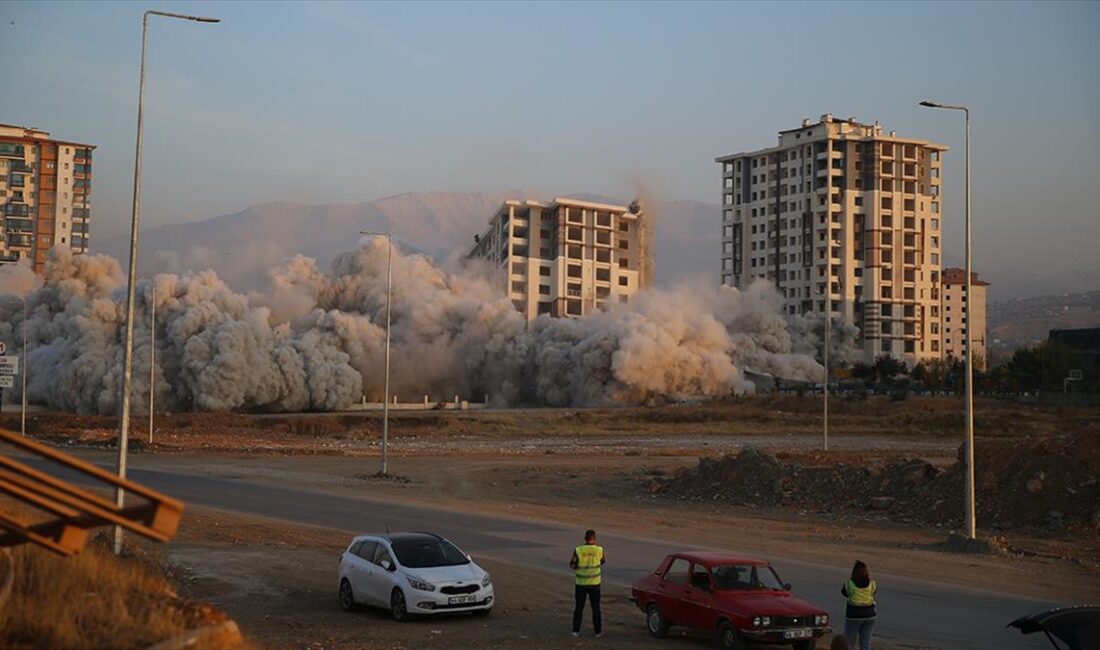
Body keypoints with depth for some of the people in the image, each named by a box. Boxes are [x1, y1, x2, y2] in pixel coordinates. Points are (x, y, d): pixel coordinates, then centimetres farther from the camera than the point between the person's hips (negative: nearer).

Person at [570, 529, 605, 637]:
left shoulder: (578, 550, -12)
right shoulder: (599, 550, -10)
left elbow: (572, 565, -8)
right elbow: (603, 561, 10)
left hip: (581, 583, 0)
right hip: (594, 583, 0)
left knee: (579, 607, 10)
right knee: (596, 608, 10)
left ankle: (576, 630, 10)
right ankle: (598, 631, 13)